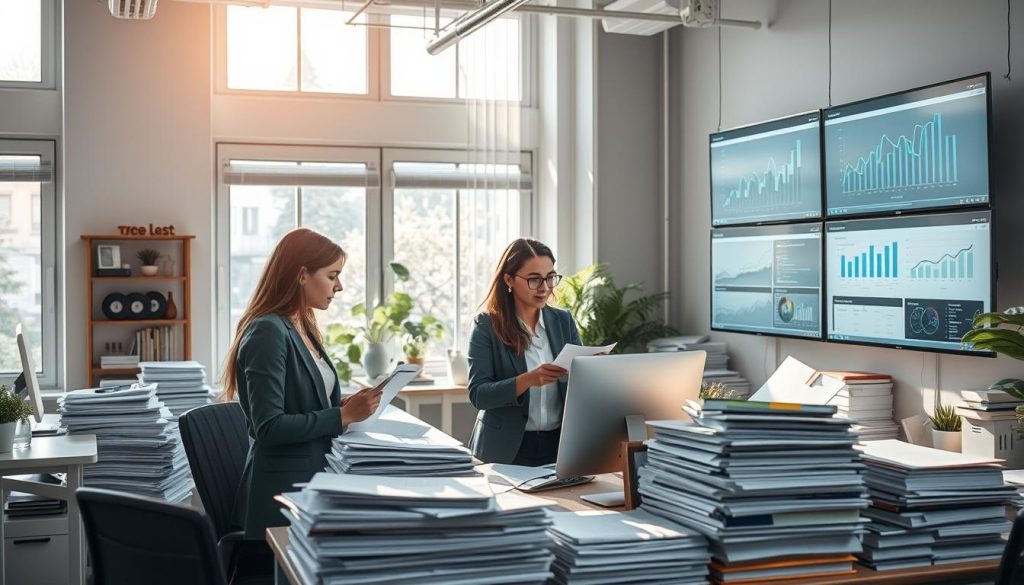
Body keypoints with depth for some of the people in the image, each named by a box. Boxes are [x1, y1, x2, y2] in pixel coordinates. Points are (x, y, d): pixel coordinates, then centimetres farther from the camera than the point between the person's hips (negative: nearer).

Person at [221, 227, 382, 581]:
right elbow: (269, 427, -23)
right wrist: (343, 416, -21)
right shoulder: (268, 332, -18)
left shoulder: (303, 328, 11)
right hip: (282, 495, -9)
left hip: (312, 482, 9)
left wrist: (348, 406, 0)